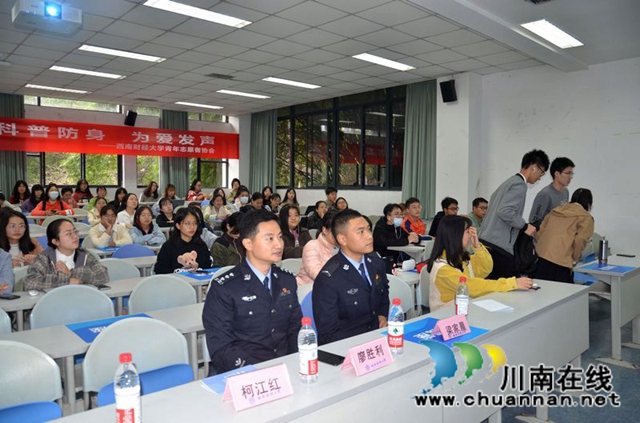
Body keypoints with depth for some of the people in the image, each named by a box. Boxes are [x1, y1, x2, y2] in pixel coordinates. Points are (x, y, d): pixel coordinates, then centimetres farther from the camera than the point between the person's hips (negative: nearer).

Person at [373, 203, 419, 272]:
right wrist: (406, 241, -26)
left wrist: (415, 237, -11)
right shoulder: (380, 228, -9)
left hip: (395, 261, 7)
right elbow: (384, 243, -27)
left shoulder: (398, 228, 12)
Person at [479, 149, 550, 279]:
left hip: (487, 242, 9)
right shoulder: (520, 185, -9)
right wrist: (525, 226, -8)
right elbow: (504, 211, -21)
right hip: (499, 247, -9)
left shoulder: (510, 181, 20)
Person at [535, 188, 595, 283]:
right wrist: (575, 257, 8)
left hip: (540, 259, 6)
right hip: (559, 263, -6)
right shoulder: (586, 218, 6)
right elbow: (580, 241, -8)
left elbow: (539, 232, 17)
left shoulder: (556, 210, 22)